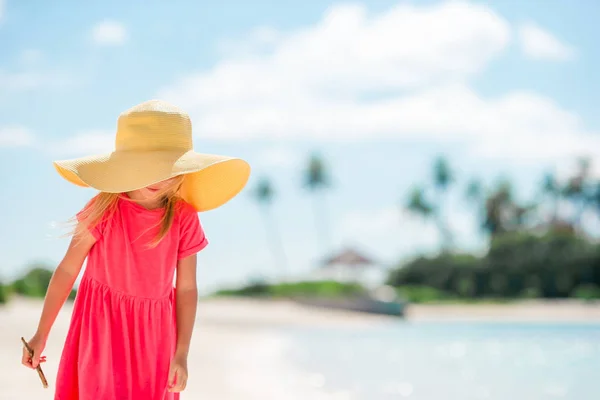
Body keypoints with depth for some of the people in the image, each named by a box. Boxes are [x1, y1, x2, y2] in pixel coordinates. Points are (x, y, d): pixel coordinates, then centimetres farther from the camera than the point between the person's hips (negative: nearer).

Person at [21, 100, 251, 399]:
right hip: (102, 328, -2)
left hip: (154, 334, 2)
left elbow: (186, 288, -3)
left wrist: (181, 354, -3)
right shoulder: (104, 210, -13)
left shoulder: (184, 219, -8)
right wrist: (41, 334, -3)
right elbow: (67, 270, -7)